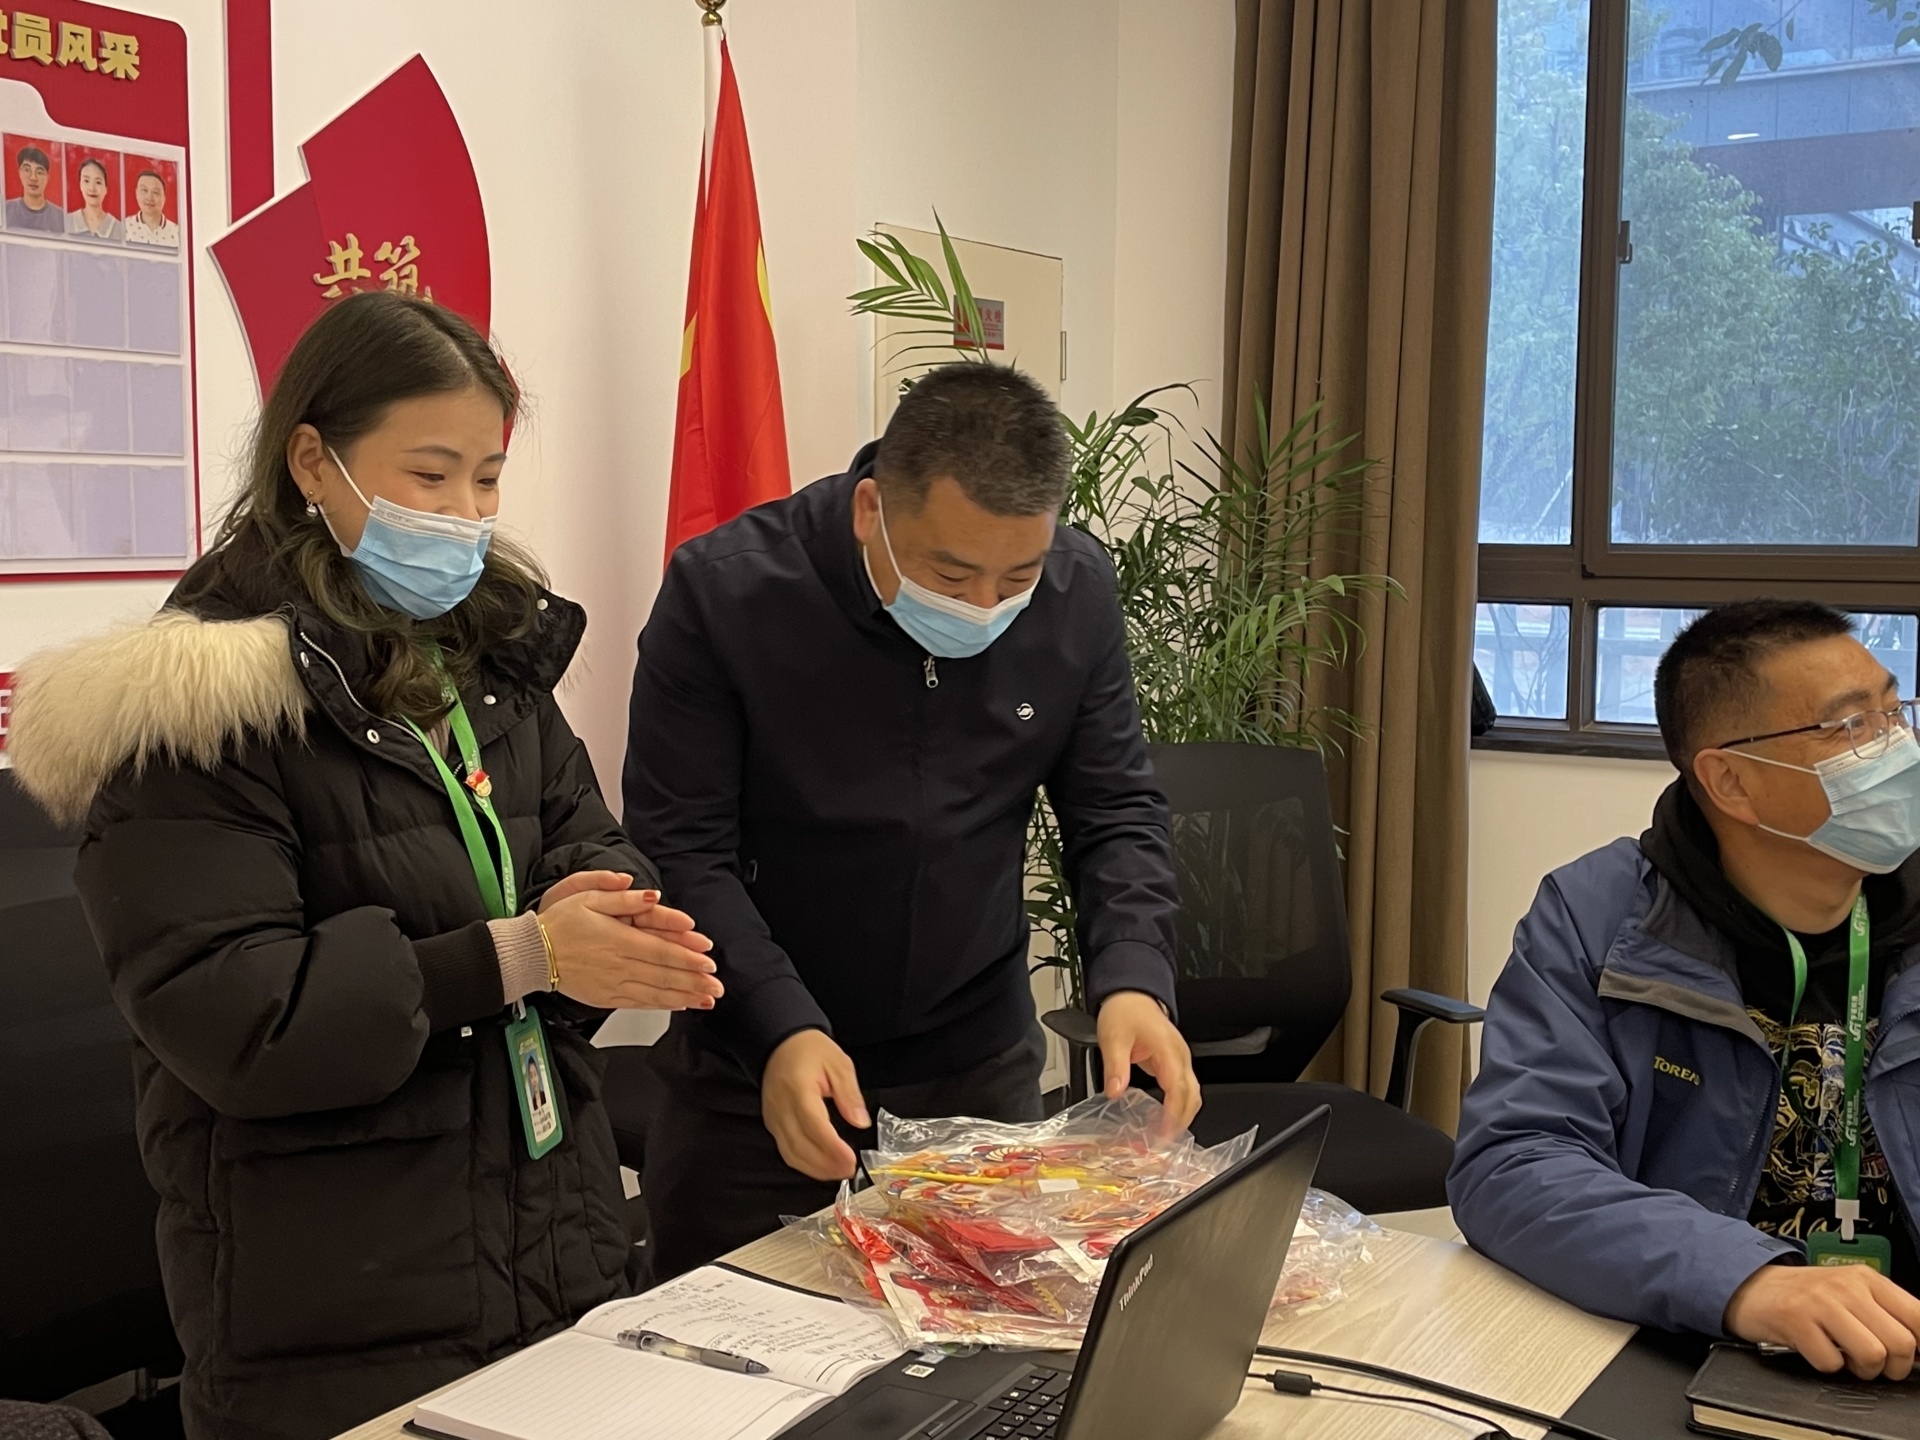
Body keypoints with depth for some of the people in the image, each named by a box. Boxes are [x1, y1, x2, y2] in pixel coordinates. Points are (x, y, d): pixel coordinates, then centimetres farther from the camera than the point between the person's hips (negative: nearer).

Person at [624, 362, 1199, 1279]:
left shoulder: (1077, 591, -7)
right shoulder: (725, 590, -18)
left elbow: (1115, 813, 0)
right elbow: (680, 850, -16)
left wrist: (1132, 981, -16)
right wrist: (780, 1025, -28)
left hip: (983, 1073, 3)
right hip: (752, 1082, -2)